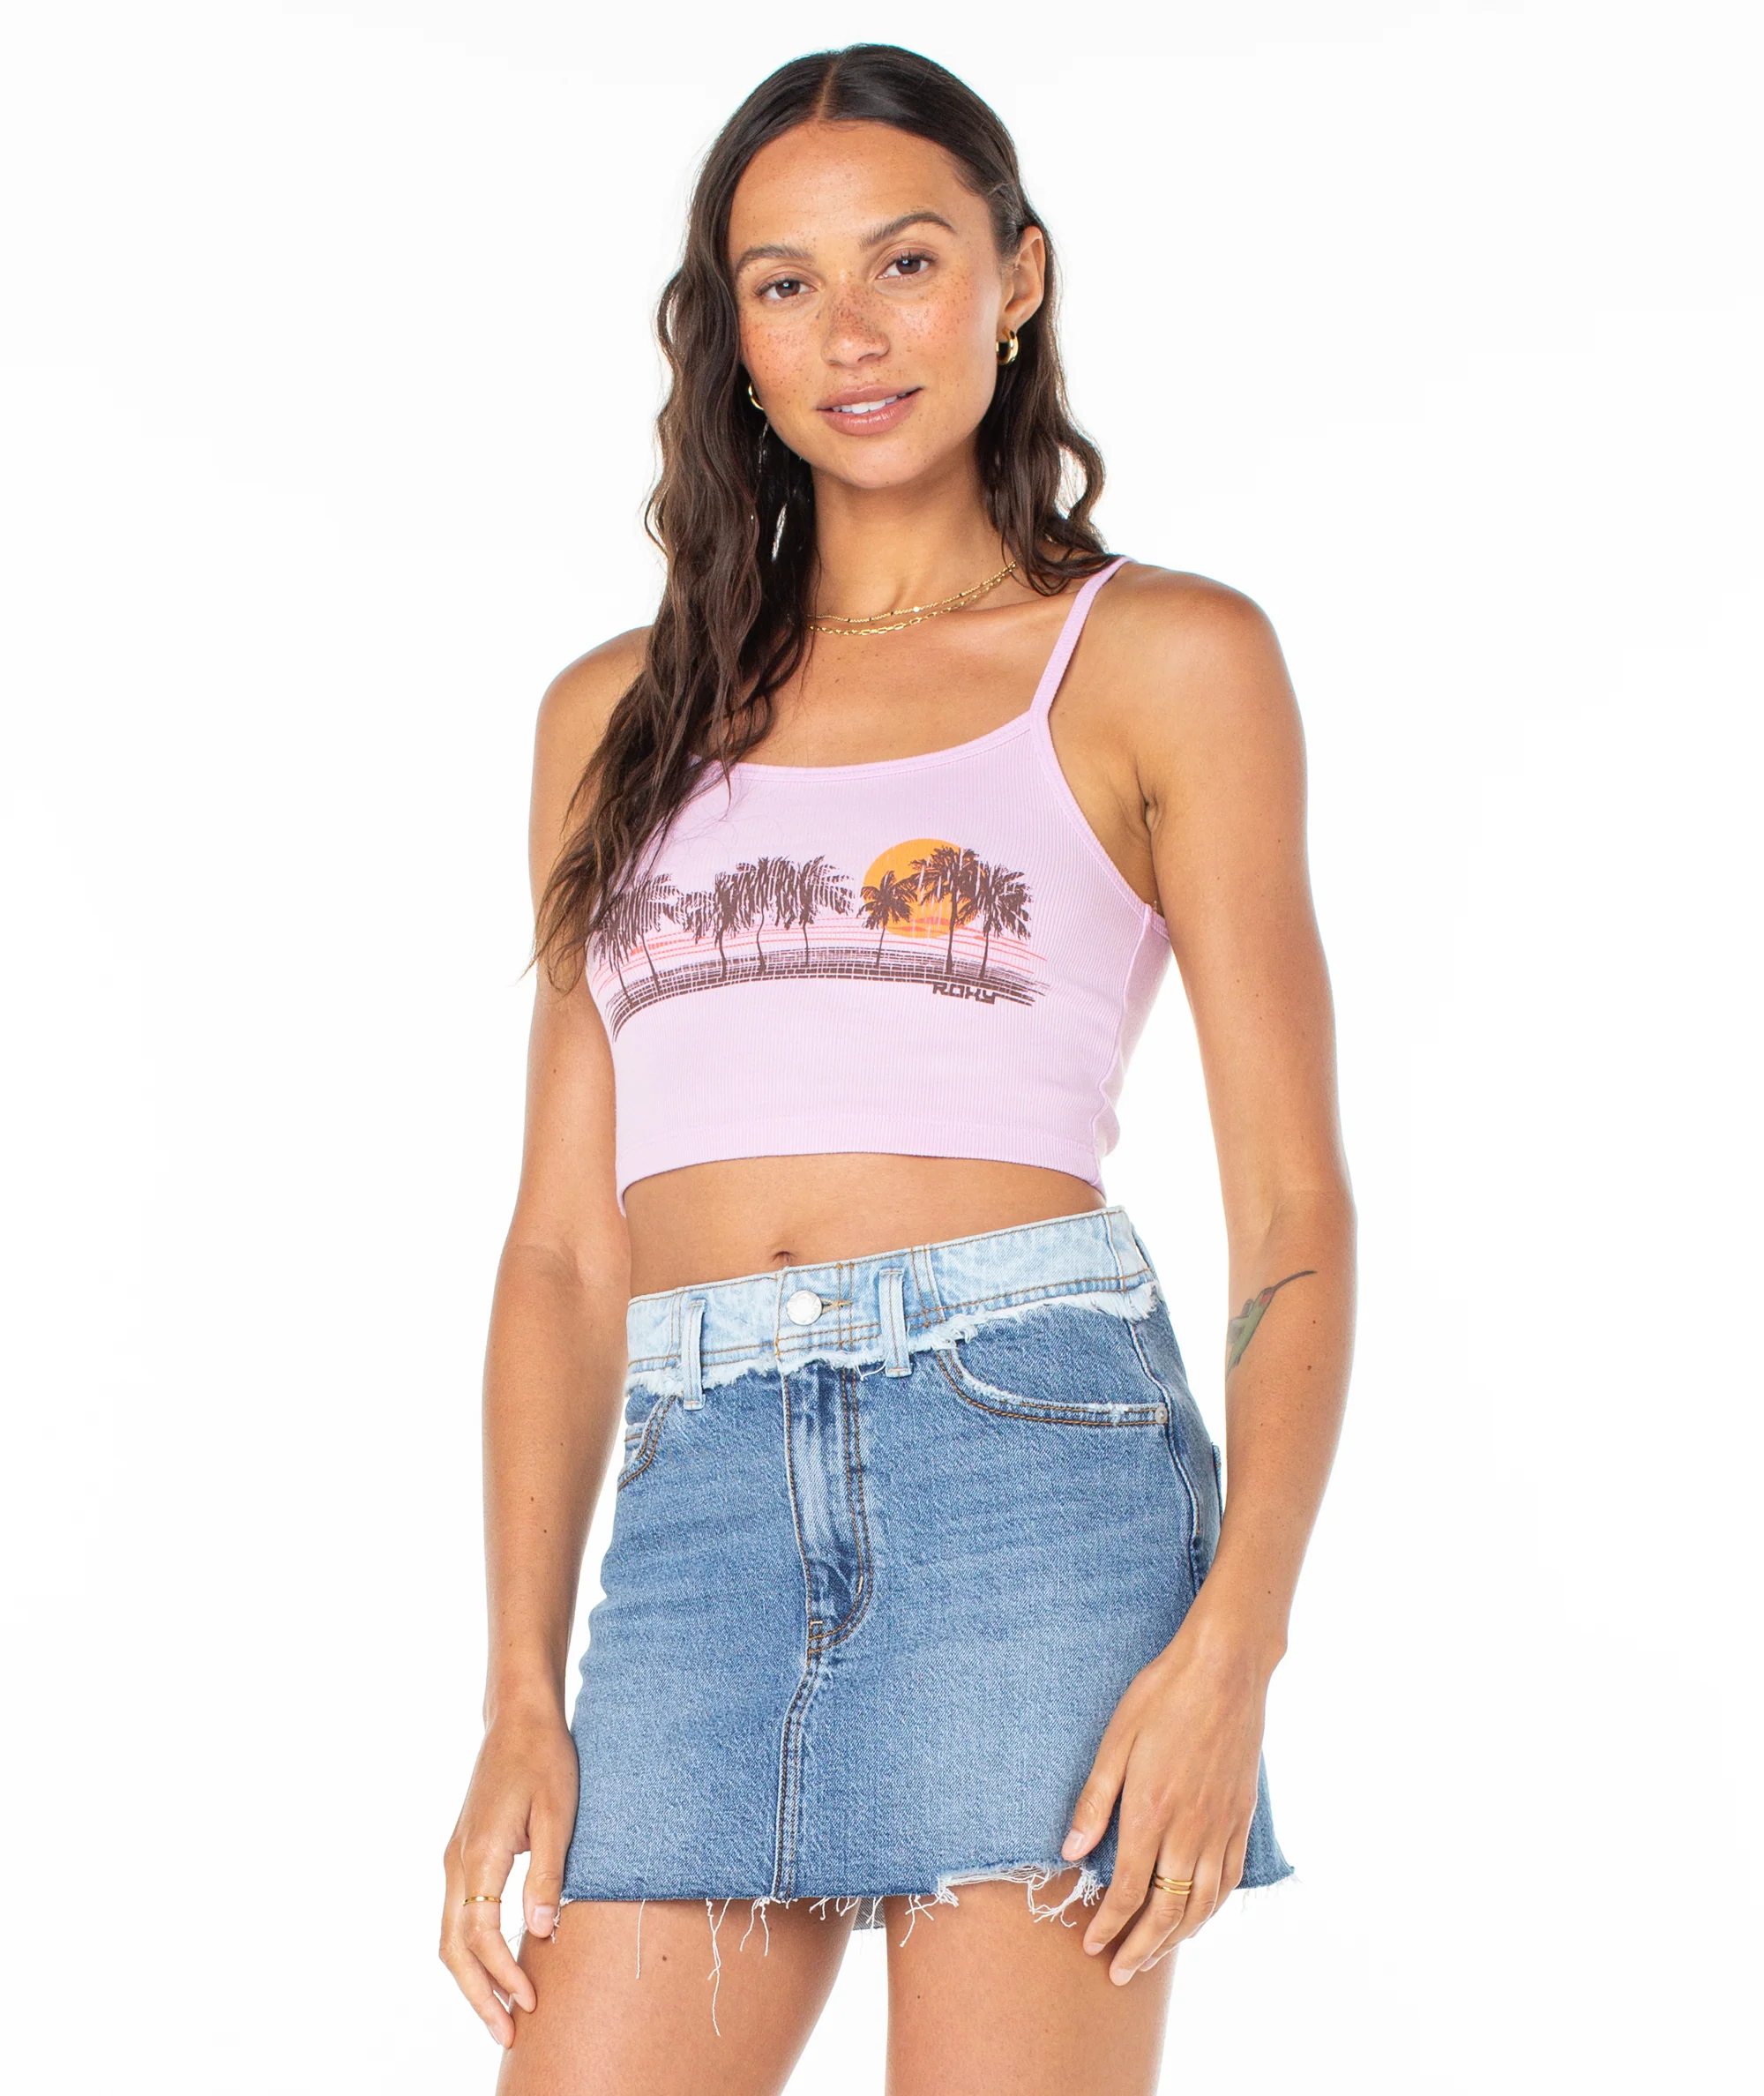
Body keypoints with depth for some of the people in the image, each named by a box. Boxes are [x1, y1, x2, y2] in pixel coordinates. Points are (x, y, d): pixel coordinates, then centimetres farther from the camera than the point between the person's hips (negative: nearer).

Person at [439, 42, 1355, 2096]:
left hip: (1029, 1456, -3)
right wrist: (522, 1695, 5)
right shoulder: (621, 715, 18)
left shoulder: (1162, 661, 7)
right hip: (697, 1510, 3)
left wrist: (1232, 1642, -13)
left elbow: (1294, 1213, 1)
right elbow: (563, 1245, 15)